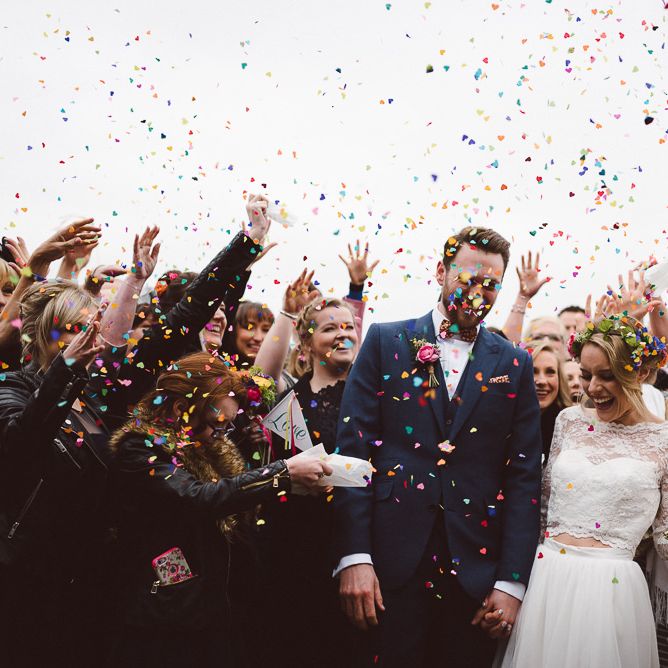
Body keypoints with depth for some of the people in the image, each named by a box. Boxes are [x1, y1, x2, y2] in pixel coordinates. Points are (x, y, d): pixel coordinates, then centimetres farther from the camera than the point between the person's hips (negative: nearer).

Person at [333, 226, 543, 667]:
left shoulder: (514, 365, 7)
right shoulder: (387, 342, 3)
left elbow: (524, 476, 4)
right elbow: (353, 448, -3)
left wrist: (512, 582, -3)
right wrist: (353, 558, -11)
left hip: (476, 567, 2)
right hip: (391, 561, -1)